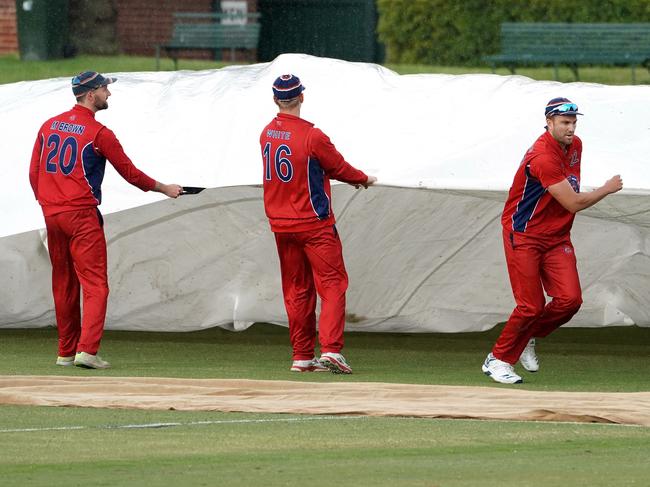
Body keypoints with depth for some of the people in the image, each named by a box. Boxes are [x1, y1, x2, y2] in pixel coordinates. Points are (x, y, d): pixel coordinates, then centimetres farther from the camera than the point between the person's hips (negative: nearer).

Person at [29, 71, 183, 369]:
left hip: (50, 214, 7)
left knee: (63, 286, 14)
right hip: (82, 215, -7)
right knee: (94, 283, -7)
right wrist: (165, 189, 10)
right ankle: (87, 349, -20)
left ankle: (66, 352, 18)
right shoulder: (99, 133, -9)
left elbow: (34, 173, 11)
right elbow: (129, 172, -3)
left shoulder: (49, 126, 9)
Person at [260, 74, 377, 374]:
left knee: (296, 290, 12)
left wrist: (352, 178, 15)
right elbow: (339, 168, -4)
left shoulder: (267, 134, 5)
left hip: (280, 224, 6)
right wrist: (364, 179, 17)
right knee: (332, 283, -5)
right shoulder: (311, 135, -17)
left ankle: (301, 356, 12)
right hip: (314, 224, -6)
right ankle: (331, 349, -19)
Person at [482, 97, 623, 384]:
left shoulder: (575, 145, 4)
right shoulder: (543, 157, -25)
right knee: (532, 306, -11)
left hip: (557, 237, 7)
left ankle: (527, 338, 17)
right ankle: (497, 360, 8)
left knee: (570, 299, -8)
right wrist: (608, 189, -10)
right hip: (524, 237, -7)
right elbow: (574, 203, -23)